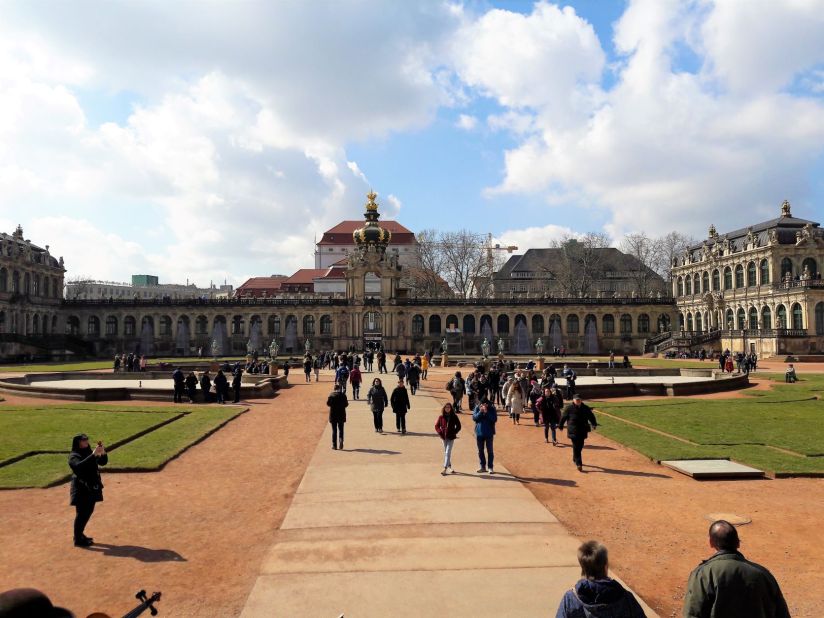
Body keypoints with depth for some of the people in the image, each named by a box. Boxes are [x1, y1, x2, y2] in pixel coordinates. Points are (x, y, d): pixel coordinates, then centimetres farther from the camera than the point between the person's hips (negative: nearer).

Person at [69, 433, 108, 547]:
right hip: (81, 489, -7)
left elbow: (103, 462, 5)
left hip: (92, 488, 8)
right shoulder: (74, 456, -11)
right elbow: (80, 465, -31)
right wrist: (93, 454, -36)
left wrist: (103, 453, -14)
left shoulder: (89, 453, 11)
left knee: (88, 512, 15)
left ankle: (80, 534, 30)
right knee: (81, 513, -3)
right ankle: (78, 540, 7)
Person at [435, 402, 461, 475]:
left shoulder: (454, 417, -3)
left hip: (451, 437, -3)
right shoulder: (441, 417, 1)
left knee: (448, 452, -10)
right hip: (444, 437, 3)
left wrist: (454, 433, -8)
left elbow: (458, 426, 2)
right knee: (446, 452, 14)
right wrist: (440, 433, -5)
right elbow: (437, 426, 7)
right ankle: (450, 467, 30)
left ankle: (445, 469, -13)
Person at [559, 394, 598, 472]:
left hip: (583, 431, 4)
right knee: (576, 447, -8)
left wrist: (594, 424, 1)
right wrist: (560, 426, 10)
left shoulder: (585, 408, 7)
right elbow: (563, 417, 3)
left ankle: (575, 459, 35)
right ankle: (579, 464, -10)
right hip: (573, 431, -4)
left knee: (580, 446, 12)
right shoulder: (569, 408, -5)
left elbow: (591, 416, 12)